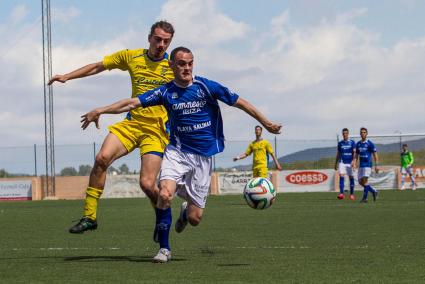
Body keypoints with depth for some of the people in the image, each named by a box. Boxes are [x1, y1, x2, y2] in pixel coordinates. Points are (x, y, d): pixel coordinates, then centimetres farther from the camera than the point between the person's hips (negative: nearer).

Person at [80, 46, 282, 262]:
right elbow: (133, 103, -5)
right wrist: (100, 111, -15)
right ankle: (164, 248, -10)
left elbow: (240, 103, 2)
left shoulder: (206, 87, -4)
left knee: (195, 219, -2)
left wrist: (266, 123, 4)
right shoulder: (165, 92, 0)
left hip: (203, 156, -1)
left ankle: (186, 212, 38)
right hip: (177, 152, 1)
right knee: (165, 194, -27)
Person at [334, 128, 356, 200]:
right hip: (342, 162, 1)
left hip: (350, 163, -1)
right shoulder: (340, 143, 10)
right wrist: (336, 164, 15)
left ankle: (351, 194, 14)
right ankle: (341, 193, -20)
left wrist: (353, 161, -22)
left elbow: (354, 153, -6)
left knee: (351, 178, 3)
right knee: (341, 176, -14)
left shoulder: (352, 142, 1)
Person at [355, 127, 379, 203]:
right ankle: (373, 191, 22)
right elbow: (357, 155, 17)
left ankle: (365, 198, -9)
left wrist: (376, 166, -10)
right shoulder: (358, 144, 11)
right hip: (361, 165, 6)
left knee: (365, 181, -14)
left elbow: (375, 155, -5)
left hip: (368, 165, -6)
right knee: (360, 182, 4)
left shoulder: (370, 144, -5)